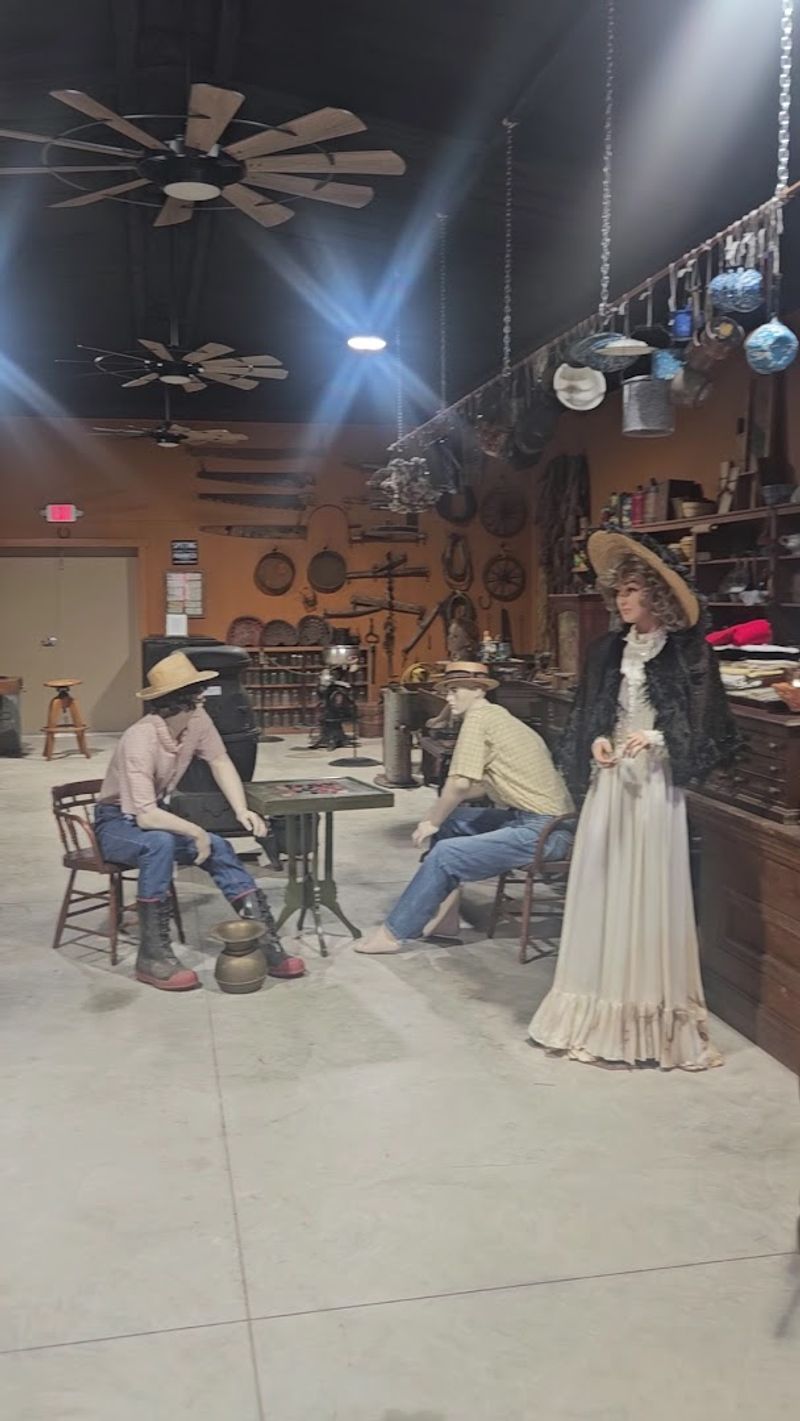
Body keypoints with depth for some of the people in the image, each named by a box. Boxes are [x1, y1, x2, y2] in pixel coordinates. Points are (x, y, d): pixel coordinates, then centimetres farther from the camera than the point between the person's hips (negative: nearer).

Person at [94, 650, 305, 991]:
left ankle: (265, 941, -12)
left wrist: (242, 810, -13)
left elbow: (220, 762, 0)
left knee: (218, 848, -13)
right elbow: (145, 816, -38)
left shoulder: (197, 720, -13)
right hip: (118, 822, -7)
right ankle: (152, 956, -28)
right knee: (160, 843, -36)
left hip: (156, 814, 7)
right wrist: (196, 832, -28)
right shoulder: (140, 741, -33)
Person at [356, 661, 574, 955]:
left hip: (542, 831, -10)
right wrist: (439, 813, 12)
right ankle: (443, 911, 15)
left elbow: (461, 783, -17)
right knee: (449, 821, 14)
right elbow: (482, 785, 20)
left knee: (444, 854, -13)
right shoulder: (497, 715, 19)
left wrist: (432, 822, -3)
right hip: (534, 818, 10)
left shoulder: (478, 716, -10)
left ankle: (393, 933, -3)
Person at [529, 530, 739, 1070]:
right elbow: (584, 719, 15)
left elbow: (711, 729, -5)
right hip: (609, 783, 5)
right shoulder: (608, 650, 10)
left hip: (655, 787, -5)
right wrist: (595, 742, -5)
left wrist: (659, 738, -18)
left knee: (648, 895, -2)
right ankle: (599, 1009, 16)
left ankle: (651, 1016, 10)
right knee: (601, 891, 6)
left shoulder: (689, 652, -5)